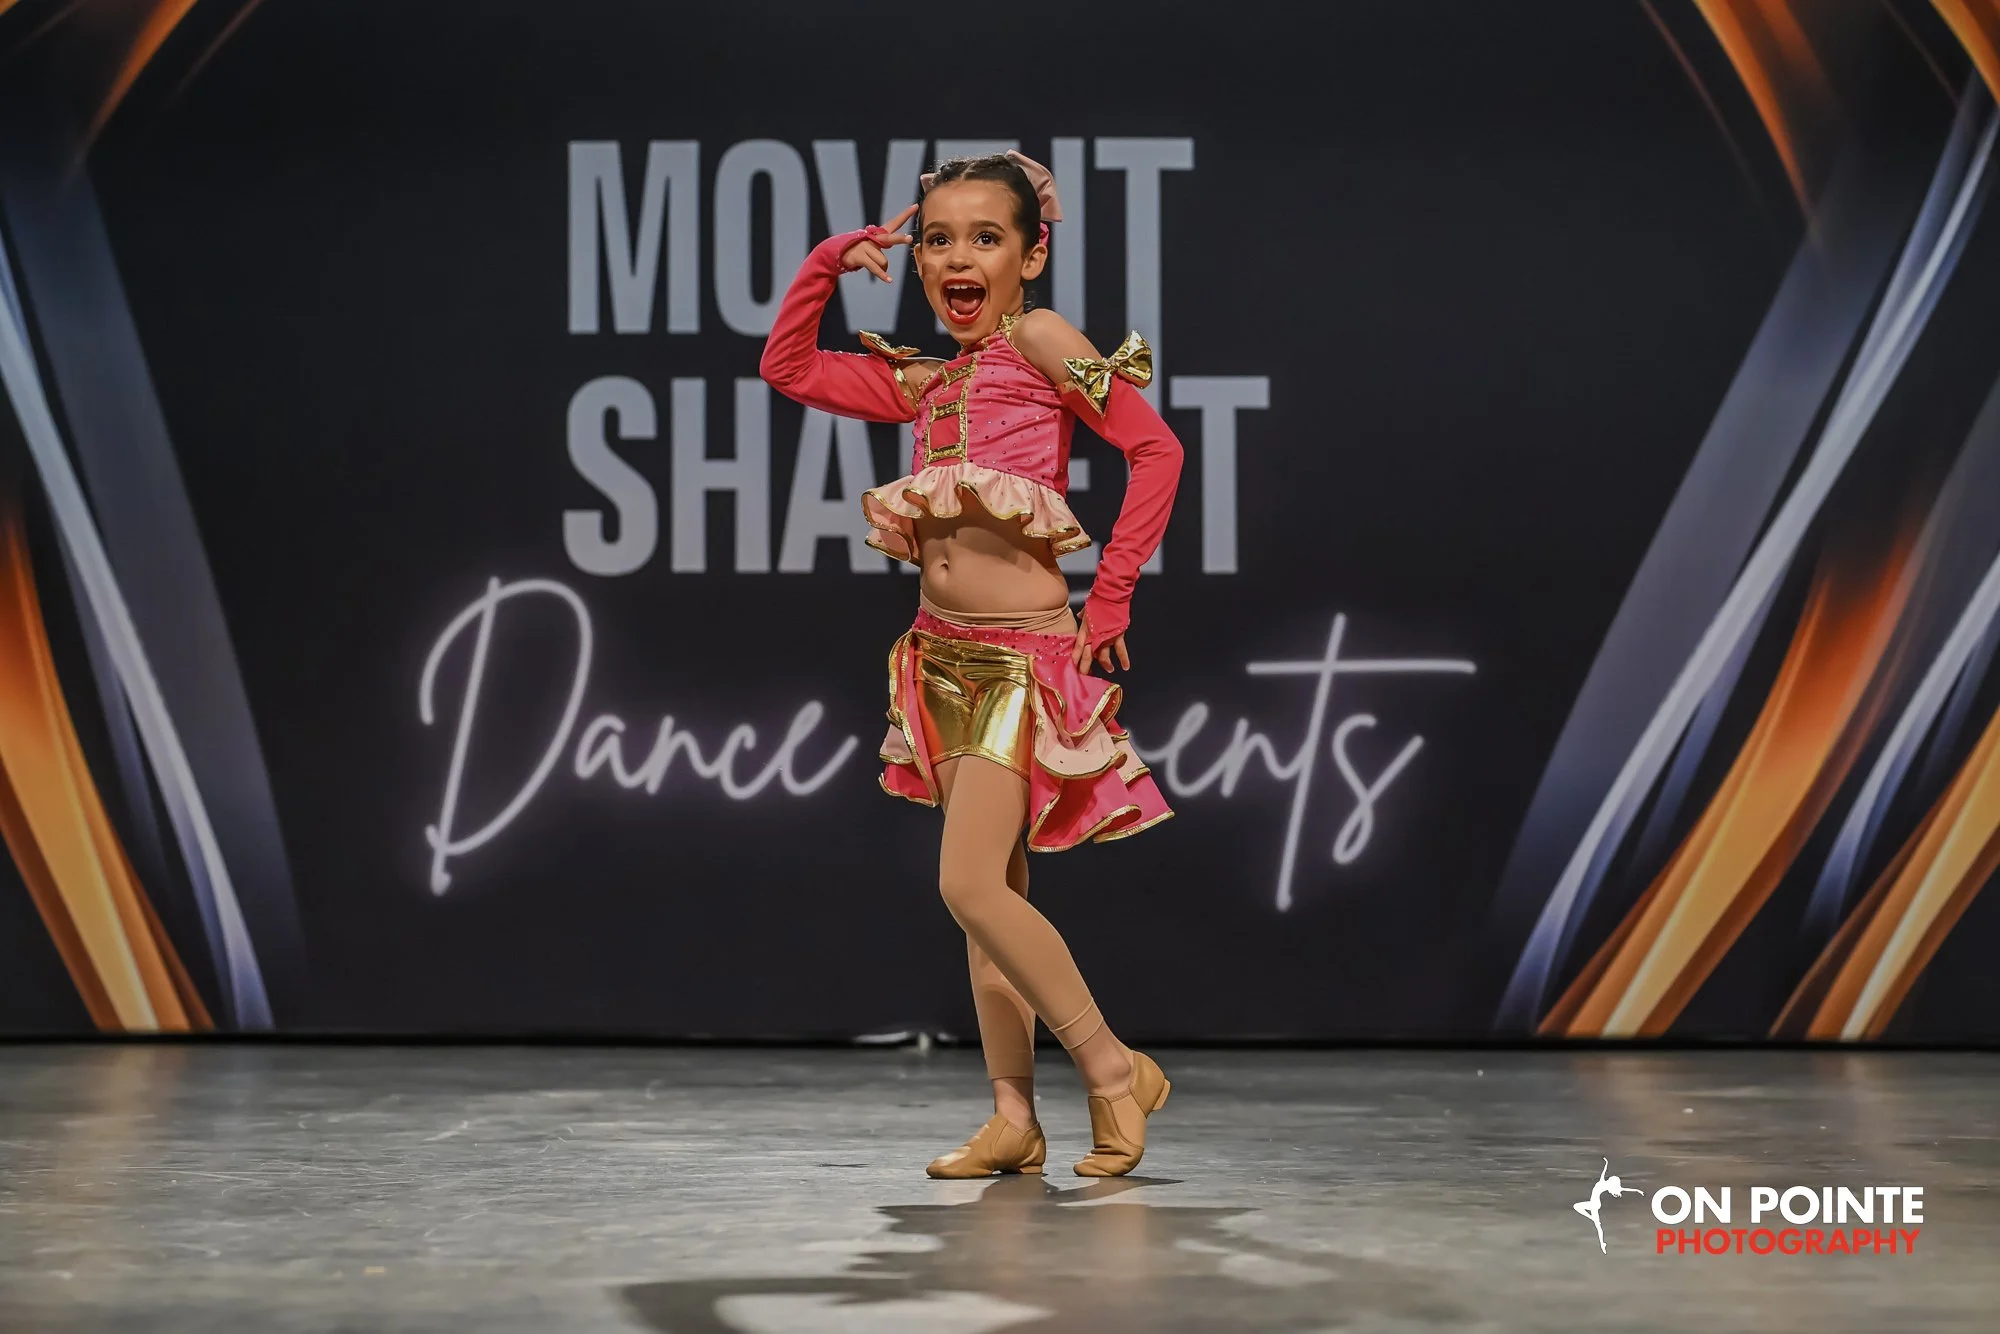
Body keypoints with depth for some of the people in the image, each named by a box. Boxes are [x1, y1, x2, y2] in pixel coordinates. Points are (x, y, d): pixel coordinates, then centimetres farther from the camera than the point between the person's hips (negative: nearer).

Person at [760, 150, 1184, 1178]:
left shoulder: (1039, 341, -6)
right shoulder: (921, 381, 13)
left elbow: (1157, 449, -12)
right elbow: (787, 366, 21)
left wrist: (1111, 595, -11)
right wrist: (830, 262, 10)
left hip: (1025, 654, -7)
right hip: (945, 656, 7)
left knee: (969, 884, -16)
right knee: (994, 889, 8)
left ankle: (1113, 1068, -3)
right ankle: (1013, 1116, 12)